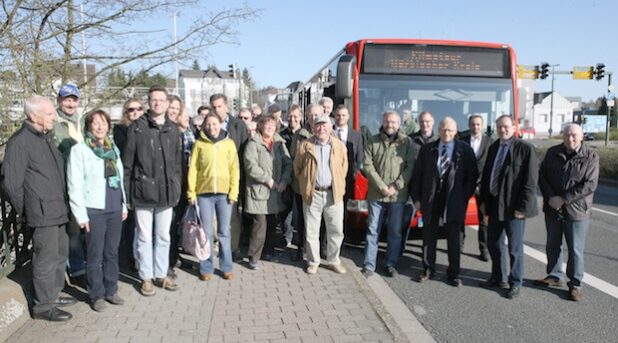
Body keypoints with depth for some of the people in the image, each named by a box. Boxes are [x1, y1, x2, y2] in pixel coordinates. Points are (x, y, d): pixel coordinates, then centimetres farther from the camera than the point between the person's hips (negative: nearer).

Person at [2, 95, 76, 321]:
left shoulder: (46, 137, 12)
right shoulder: (20, 142, -13)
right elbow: (11, 183, -12)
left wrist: (64, 204, 11)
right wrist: (26, 210, -3)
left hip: (58, 211, 8)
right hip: (42, 213, -8)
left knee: (60, 254, 18)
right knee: (46, 259, 1)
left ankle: (53, 295, 33)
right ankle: (43, 306, 15)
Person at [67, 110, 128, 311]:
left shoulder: (113, 148, 12)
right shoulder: (79, 150, -5)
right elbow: (74, 184, -8)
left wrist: (124, 204, 12)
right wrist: (81, 214, -11)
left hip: (115, 208, 5)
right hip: (94, 210, -5)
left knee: (112, 252, 11)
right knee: (96, 254, 3)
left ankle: (111, 290, 23)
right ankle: (96, 295, 14)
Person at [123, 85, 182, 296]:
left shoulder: (173, 130, 8)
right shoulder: (137, 128, -3)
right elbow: (127, 163, -3)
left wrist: (177, 189, 8)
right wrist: (127, 193, -5)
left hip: (166, 192, 3)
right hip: (143, 191, -3)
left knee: (163, 237, 12)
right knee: (145, 237, 7)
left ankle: (161, 274, 26)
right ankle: (146, 277, 19)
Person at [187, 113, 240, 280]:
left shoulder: (229, 143, 4)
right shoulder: (199, 143, 3)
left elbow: (234, 169, 2)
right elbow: (193, 169, 2)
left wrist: (233, 192, -5)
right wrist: (191, 192, -4)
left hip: (224, 193, 0)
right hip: (204, 193, 0)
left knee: (224, 232, 8)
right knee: (206, 232, 5)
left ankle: (226, 267, 19)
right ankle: (206, 268, 16)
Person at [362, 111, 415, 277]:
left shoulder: (406, 142, 1)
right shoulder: (373, 141, 3)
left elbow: (411, 167, -3)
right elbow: (367, 165, -3)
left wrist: (396, 186, -11)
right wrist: (381, 186, -11)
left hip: (398, 195, 0)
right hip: (376, 194, 1)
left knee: (395, 231, 7)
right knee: (372, 230, 4)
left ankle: (391, 264, 20)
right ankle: (369, 265, 11)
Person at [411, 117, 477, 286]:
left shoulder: (465, 150, 0)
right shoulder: (427, 149, 4)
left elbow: (472, 176, 2)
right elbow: (417, 174, 5)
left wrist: (465, 197, -4)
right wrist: (416, 198, 0)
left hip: (454, 202, -1)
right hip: (430, 202, 1)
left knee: (454, 239, 8)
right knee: (429, 238, 9)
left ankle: (453, 273, 21)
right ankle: (428, 270, 23)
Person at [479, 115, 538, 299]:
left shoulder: (525, 148, -10)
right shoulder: (494, 147, 10)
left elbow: (531, 181, -13)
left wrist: (523, 207, -16)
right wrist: (484, 200, 11)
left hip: (514, 208, -6)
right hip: (494, 205, 7)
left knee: (515, 248, 5)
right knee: (494, 244, 15)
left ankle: (515, 283, 21)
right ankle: (498, 278, 32)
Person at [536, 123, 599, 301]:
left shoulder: (590, 156, -7)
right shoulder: (553, 153, 4)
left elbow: (590, 185, -14)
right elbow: (542, 175, 5)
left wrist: (563, 199, -17)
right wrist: (550, 197, -10)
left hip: (576, 210, -4)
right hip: (552, 209, 4)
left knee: (575, 250, 3)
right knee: (552, 245, 15)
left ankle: (575, 284, 16)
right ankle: (554, 276, 32)